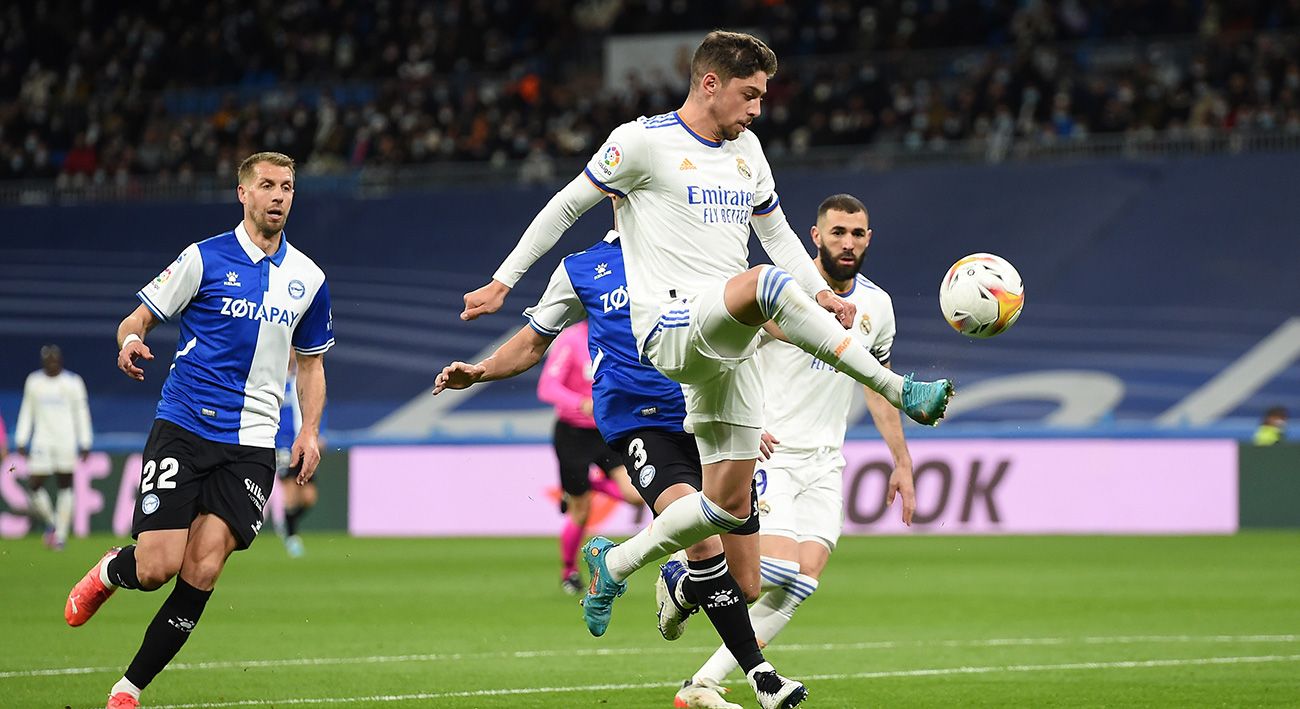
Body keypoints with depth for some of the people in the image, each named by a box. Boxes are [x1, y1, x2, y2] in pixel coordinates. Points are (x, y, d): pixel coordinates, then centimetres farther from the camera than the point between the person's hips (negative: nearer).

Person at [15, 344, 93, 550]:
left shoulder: (73, 383, 3)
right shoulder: (34, 382, 9)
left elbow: (81, 413, 6)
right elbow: (26, 412, 15)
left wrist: (84, 444, 2)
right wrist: (21, 441, 9)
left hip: (66, 442, -2)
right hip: (42, 443, 2)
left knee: (65, 487, -2)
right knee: (34, 485, -7)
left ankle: (61, 534, 4)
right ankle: (51, 523, 17)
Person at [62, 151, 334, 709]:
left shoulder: (308, 278, 11)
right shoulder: (204, 259, -1)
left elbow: (311, 363, 22)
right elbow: (138, 318, 2)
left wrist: (309, 431, 8)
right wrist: (131, 341, -22)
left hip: (251, 444, 2)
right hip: (182, 429, -2)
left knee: (203, 568, -11)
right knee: (156, 567, -12)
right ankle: (108, 572, 26)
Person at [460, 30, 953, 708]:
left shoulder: (746, 150, 16)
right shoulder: (642, 141, -4)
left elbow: (775, 230, 24)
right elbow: (564, 206, 3)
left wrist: (821, 294, 7)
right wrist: (503, 281, 3)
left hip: (726, 344, 8)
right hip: (669, 328, -7)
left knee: (729, 503, 4)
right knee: (766, 283, -37)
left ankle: (614, 563, 26)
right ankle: (896, 389, -37)